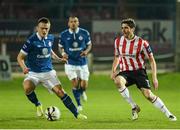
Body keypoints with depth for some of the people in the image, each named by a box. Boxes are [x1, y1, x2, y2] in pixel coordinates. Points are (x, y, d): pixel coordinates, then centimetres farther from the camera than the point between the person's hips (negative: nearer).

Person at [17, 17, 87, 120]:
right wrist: (24, 67, -28)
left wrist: (58, 59, 10)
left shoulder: (50, 38, 3)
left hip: (48, 72, 4)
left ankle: (76, 114, 0)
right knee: (27, 88, -32)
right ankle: (38, 105, -3)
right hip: (34, 73, -4)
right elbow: (20, 57, -10)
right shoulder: (31, 41, -15)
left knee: (60, 91, -8)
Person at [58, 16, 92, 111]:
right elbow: (60, 46, 7)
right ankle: (79, 104, 9)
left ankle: (82, 92, 39)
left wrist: (86, 51, -13)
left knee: (84, 86, -1)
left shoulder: (84, 33, -4)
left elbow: (89, 44, 8)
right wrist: (63, 53, -15)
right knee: (75, 84, -12)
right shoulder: (63, 35, -6)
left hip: (82, 63, 1)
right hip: (70, 63, -1)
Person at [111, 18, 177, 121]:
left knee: (148, 95, -18)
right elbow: (117, 57, 19)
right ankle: (134, 107, -18)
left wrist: (154, 78, -11)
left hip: (139, 71, -3)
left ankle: (168, 114, 1)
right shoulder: (118, 41, 2)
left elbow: (152, 60, -4)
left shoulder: (142, 43, -11)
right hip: (125, 72, 3)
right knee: (118, 81, -32)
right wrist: (113, 71, 2)